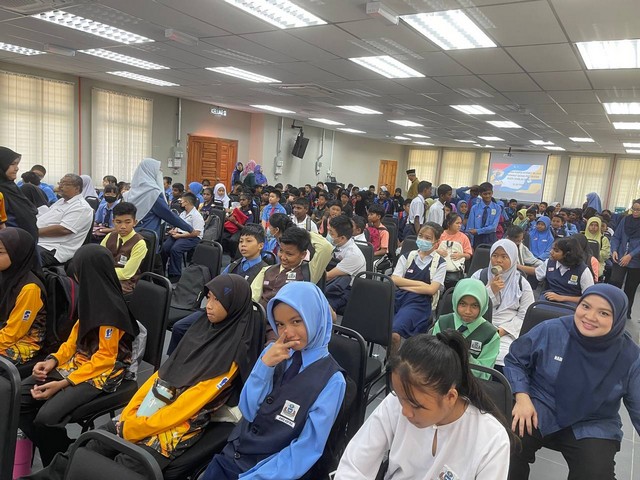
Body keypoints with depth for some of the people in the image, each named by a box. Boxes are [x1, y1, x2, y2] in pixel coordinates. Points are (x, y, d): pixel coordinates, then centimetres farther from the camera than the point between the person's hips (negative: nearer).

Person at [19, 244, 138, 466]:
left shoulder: (110, 308, -22)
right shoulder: (92, 297, 6)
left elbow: (105, 358, -20)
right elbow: (76, 337, 14)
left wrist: (64, 383, -20)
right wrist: (53, 360, -1)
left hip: (102, 373, -9)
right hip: (76, 362, 9)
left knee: (46, 417, -26)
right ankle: (52, 459, 8)